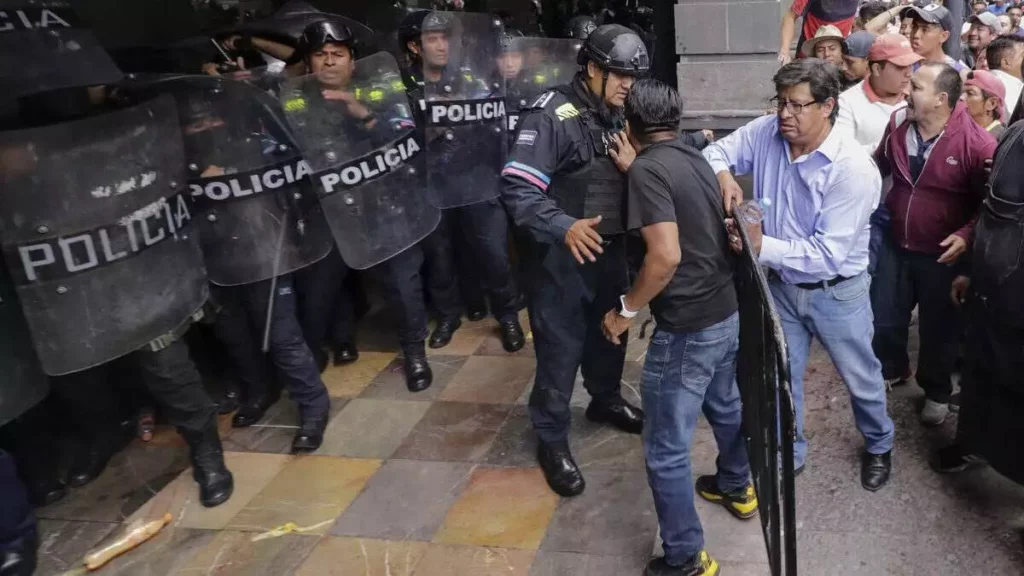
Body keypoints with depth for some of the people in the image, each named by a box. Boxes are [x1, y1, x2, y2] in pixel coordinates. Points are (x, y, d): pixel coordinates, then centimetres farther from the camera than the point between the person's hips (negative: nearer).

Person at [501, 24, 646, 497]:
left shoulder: (616, 116, 9)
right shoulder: (552, 115, -18)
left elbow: (632, 180, 17)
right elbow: (517, 188, -26)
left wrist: (632, 167, -8)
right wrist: (564, 227, -40)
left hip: (610, 248, 8)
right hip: (561, 254, -8)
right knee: (561, 347, 1)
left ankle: (606, 399, 47)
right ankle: (552, 439, 17)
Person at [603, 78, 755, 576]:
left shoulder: (648, 168, -18)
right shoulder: (696, 158, 8)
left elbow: (666, 256, -27)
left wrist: (626, 309, -13)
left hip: (687, 327, -9)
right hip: (727, 312, 9)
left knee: (665, 449, 4)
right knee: (724, 404, 31)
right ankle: (737, 488, 55)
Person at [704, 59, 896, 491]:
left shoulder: (853, 168, -28)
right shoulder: (765, 132, -14)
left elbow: (827, 255, -30)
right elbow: (717, 151, -1)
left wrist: (763, 248, -38)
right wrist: (724, 175, -25)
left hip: (836, 292, -3)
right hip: (781, 286, 4)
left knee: (860, 376, 19)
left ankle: (879, 447, 48)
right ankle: (788, 454, 39)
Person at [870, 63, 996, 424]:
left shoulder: (976, 143, -21)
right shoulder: (898, 124, -5)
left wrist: (967, 234, -26)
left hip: (942, 254, -4)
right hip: (895, 245, 4)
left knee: (937, 329, 13)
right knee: (883, 318, 18)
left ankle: (936, 392, 37)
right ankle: (892, 369, 46)